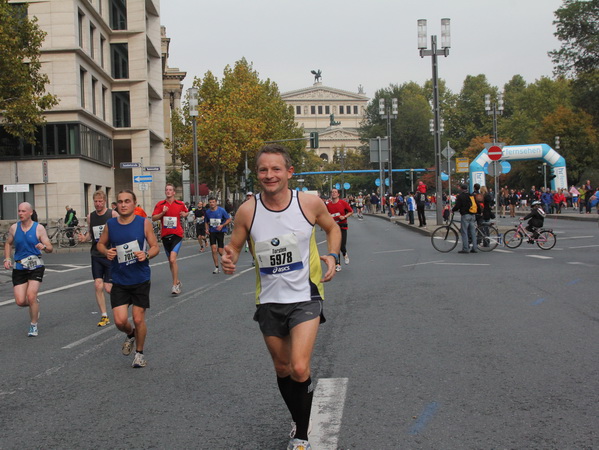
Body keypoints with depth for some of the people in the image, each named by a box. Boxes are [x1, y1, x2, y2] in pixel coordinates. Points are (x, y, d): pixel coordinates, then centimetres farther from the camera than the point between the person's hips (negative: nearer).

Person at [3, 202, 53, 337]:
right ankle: (35, 303, 31)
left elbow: (50, 248, -6)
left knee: (31, 296, -16)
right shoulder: (14, 228, 3)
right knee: (20, 301, -6)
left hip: (35, 266, -3)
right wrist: (7, 259, 5)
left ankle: (34, 325, 6)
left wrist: (44, 247, -29)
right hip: (19, 268, 3)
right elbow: (8, 244, 20)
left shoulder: (39, 228, -5)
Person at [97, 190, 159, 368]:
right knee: (120, 321, -6)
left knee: (138, 319, 2)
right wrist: (106, 252, -9)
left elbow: (155, 247, -1)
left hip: (141, 280, -2)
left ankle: (139, 353, 26)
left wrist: (146, 255, -23)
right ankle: (131, 334, 30)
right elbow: (100, 244, 13)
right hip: (119, 281, 2)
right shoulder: (110, 225, 0)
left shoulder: (144, 223, -6)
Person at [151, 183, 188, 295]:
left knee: (172, 259, -18)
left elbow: (186, 212, 20)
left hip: (177, 234, -3)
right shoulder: (160, 204, 3)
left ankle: (175, 285, -13)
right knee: (170, 261, 12)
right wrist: (162, 213, -15)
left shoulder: (180, 204, 2)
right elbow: (153, 218, 0)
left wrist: (184, 214, -1)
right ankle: (177, 281, 30)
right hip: (165, 235, 3)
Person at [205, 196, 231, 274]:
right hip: (212, 232, 2)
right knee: (214, 250, -9)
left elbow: (229, 220, -3)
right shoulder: (207, 212, 2)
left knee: (220, 251, -4)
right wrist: (207, 229, -1)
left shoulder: (221, 210, -9)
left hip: (221, 231, -2)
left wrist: (222, 225, -17)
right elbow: (206, 222, 16)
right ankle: (216, 268, 1)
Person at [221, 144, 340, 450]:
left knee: (300, 369, -17)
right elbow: (234, 247, 3)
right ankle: (298, 422, 42)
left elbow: (332, 228, 10)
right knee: (282, 369, 16)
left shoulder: (310, 203, -11)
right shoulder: (247, 211, -9)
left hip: (304, 297, -2)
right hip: (269, 300, 3)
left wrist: (332, 256, -8)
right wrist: (229, 260, -20)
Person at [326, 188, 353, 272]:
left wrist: (344, 216, -10)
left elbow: (351, 211, 4)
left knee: (342, 245, -8)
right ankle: (337, 265, 8)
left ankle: (345, 254, 28)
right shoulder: (328, 205, 4)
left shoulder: (343, 203, -3)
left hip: (342, 227, -2)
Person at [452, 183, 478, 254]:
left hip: (465, 215, -6)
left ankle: (465, 248, -6)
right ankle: (474, 248, 7)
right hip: (472, 215, 6)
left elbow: (457, 206, -11)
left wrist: (452, 209, 8)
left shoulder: (460, 196, -5)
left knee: (464, 232, -3)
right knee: (473, 232, 8)